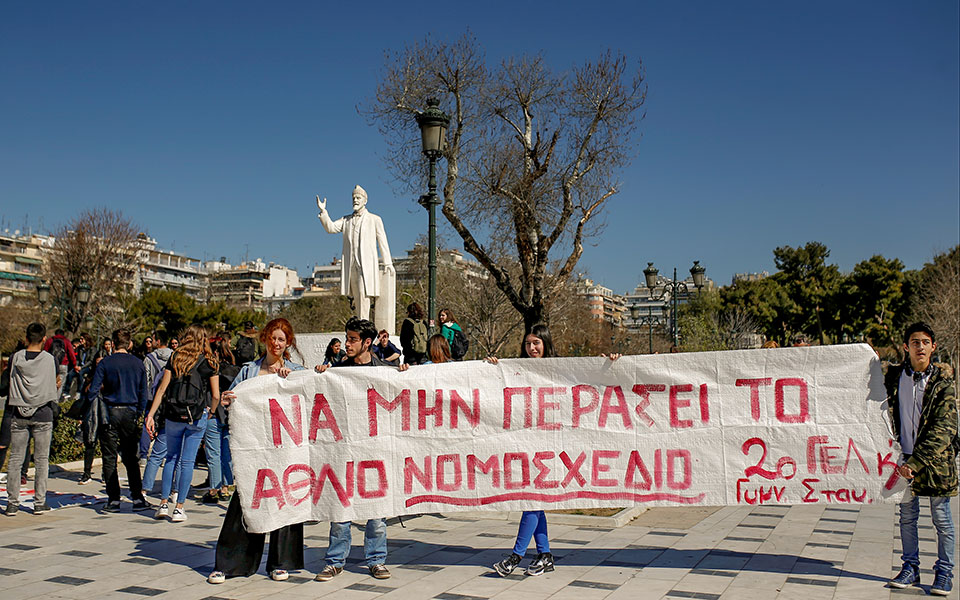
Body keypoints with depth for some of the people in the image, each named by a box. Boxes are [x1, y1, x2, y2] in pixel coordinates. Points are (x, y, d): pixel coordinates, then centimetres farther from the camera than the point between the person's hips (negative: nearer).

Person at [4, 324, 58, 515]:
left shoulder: (15, 358, -1)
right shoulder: (50, 360, -5)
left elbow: (9, 385, 9)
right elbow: (55, 384, 6)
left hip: (19, 415, 2)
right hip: (43, 414, -1)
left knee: (15, 459, 7)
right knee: (42, 460, 5)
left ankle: (12, 503, 8)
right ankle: (39, 502, 6)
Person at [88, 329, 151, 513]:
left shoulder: (105, 363, -5)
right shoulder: (138, 364, 4)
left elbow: (93, 391, -8)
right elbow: (143, 395, 6)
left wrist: (103, 389, 12)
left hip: (110, 413, -2)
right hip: (130, 414, 3)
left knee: (110, 458, 4)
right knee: (131, 458, 9)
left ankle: (114, 499, 3)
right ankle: (138, 498, 7)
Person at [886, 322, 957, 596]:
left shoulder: (943, 382, -8)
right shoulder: (894, 376, 2)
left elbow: (944, 429, -13)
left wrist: (916, 462, -18)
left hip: (937, 459, -3)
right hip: (905, 458, 3)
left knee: (941, 517, 6)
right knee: (907, 516, 11)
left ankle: (944, 572, 19)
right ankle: (910, 567, 24)